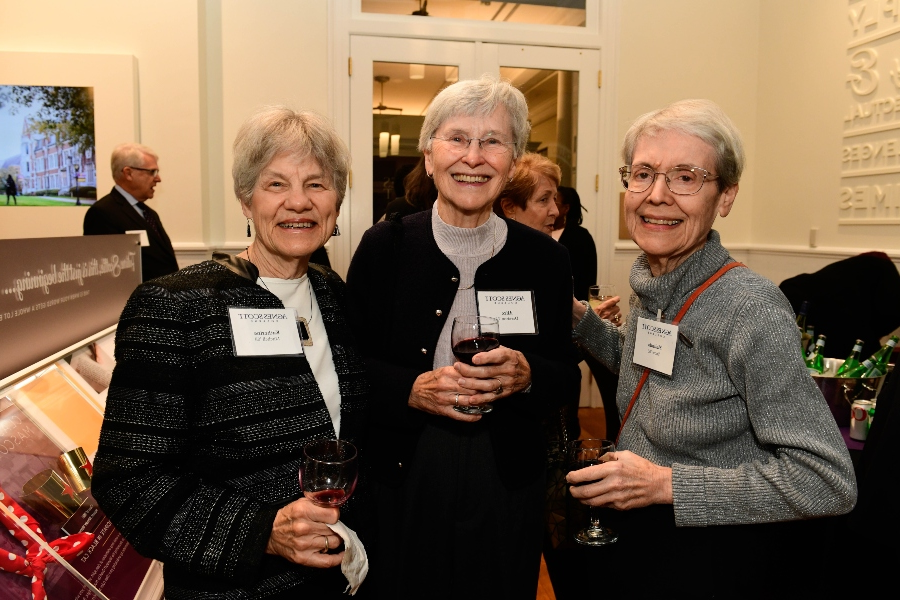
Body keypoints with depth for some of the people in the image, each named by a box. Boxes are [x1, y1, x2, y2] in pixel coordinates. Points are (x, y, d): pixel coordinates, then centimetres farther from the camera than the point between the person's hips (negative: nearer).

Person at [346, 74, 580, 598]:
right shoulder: (383, 246, -5)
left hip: (508, 488, 1)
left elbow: (567, 378, 2)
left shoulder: (546, 258, -2)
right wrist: (412, 390, -20)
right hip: (401, 483, -1)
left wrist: (526, 377, -19)